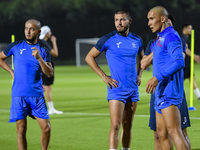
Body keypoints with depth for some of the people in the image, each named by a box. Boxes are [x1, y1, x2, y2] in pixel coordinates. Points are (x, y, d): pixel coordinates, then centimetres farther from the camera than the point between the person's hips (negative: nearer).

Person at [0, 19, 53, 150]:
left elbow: (50, 73, -4)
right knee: (21, 130, -2)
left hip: (37, 95, 1)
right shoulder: (15, 46, 5)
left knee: (46, 128, -5)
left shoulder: (43, 51, 7)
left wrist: (39, 58, -18)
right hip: (19, 95, -1)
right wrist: (12, 72, 9)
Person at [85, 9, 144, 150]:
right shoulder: (108, 39, -7)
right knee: (115, 126, -14)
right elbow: (89, 57, 0)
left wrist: (139, 75, 12)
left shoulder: (137, 40, 7)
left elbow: (141, 57, 28)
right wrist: (104, 76, -7)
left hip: (133, 90, 5)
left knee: (128, 126, 11)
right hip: (117, 90, -5)